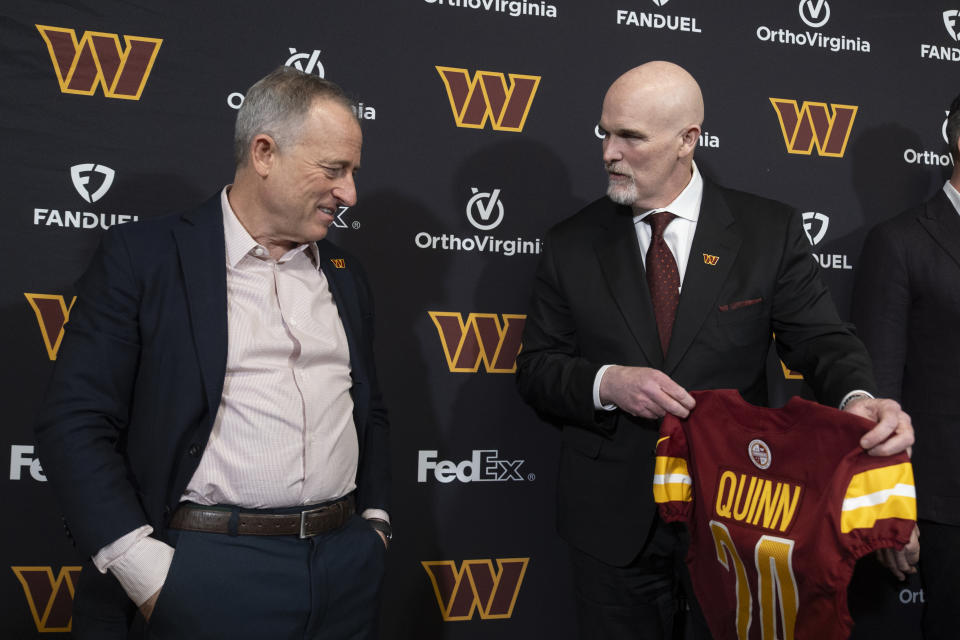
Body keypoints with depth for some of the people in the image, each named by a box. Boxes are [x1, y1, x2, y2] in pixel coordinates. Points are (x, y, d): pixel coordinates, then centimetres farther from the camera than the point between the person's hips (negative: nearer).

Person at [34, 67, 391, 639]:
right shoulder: (144, 255, -4)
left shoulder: (345, 274, 12)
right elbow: (75, 424, -8)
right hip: (210, 572, -5)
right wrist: (146, 571, -13)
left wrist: (376, 522, 9)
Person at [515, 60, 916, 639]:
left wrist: (859, 399, -27)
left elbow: (822, 340, -5)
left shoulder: (771, 232, -3)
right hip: (613, 521, 1)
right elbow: (535, 368, 2)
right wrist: (606, 383, -19)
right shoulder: (573, 245, 1)